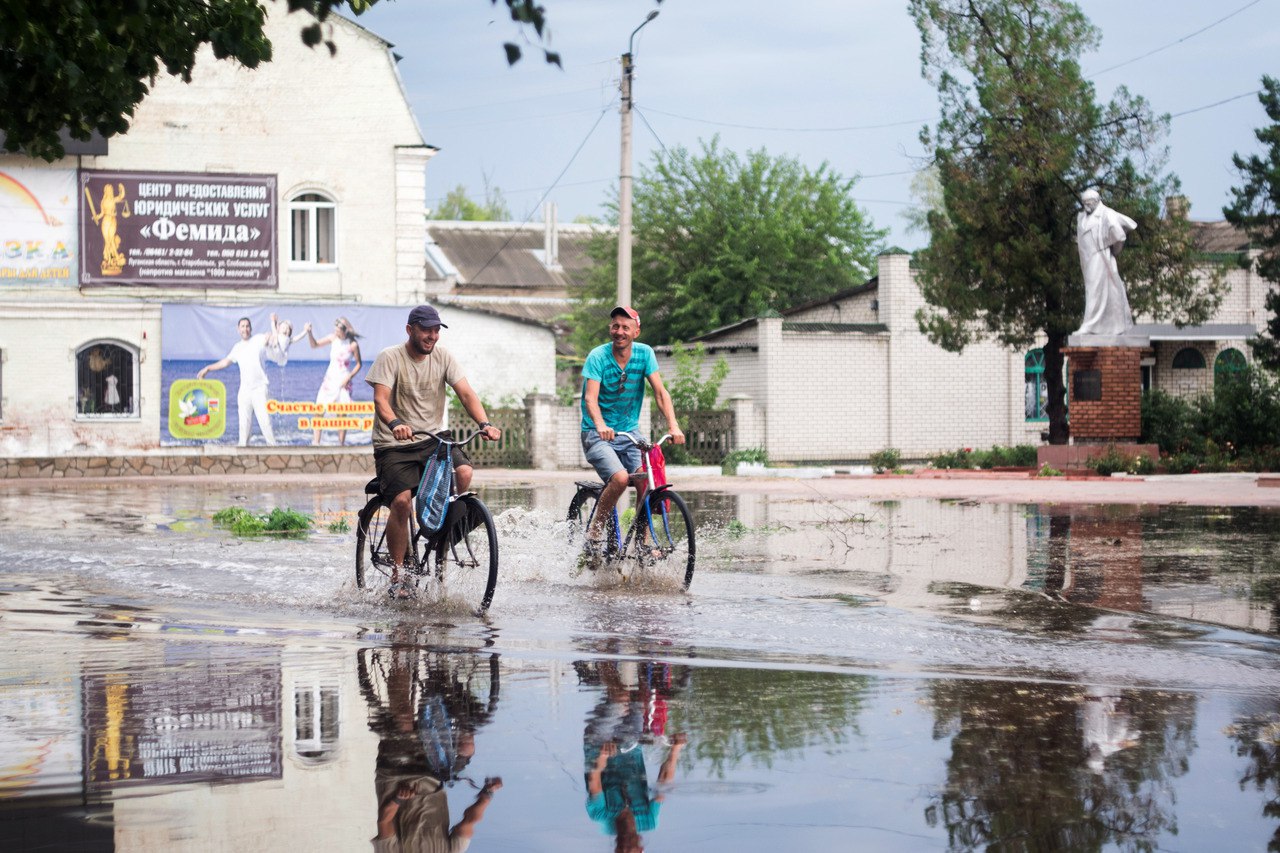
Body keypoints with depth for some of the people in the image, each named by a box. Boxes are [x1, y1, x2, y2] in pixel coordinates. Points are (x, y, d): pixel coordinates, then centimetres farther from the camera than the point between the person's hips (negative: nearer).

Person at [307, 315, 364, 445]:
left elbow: (359, 364, -2)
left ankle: (341, 444, 9)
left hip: (343, 382, -3)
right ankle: (316, 442, -3)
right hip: (330, 379, 3)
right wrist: (309, 333, -11)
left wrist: (349, 377, -12)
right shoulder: (333, 338, -3)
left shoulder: (353, 345, -12)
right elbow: (315, 345, 6)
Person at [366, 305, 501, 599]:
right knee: (401, 502, -21)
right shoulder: (390, 358, -8)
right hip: (395, 444, -3)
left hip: (433, 438, 3)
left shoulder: (443, 357, 3)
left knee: (463, 472, -25)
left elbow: (465, 393, -6)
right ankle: (396, 579, -8)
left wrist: (484, 423, -25)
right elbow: (381, 398, -20)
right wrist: (395, 424, -42)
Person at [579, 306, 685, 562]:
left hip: (630, 433, 4)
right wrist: (600, 425, -44)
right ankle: (594, 533, -9)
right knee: (620, 478, -28)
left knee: (647, 482, -17)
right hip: (597, 435, -4)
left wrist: (673, 426, -25)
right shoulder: (598, 356, -13)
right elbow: (591, 397, -25)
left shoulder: (644, 353, -3)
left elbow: (660, 392, -9)